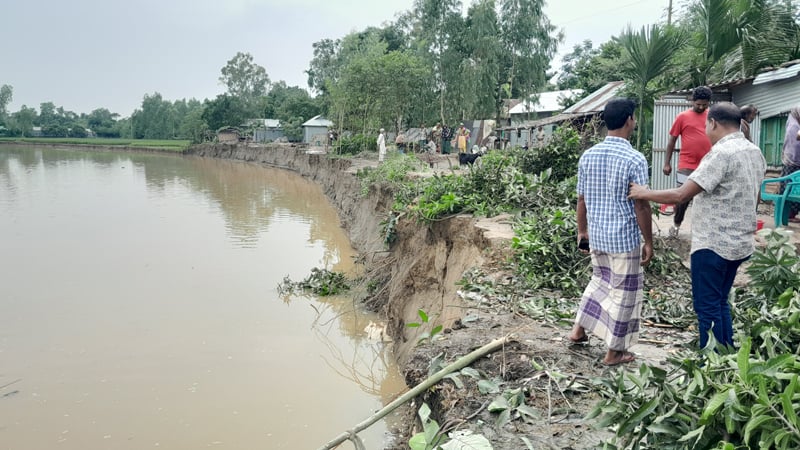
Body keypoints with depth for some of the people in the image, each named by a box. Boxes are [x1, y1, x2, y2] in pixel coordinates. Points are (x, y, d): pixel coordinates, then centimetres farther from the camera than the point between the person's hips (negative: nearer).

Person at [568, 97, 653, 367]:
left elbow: (581, 199, 6)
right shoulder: (634, 159, -17)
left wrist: (582, 231, 17)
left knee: (600, 281, 26)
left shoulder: (587, 156, 0)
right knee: (623, 292, 8)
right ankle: (614, 352, 18)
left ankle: (578, 330, 29)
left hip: (596, 235, 6)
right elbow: (641, 205, -15)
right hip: (624, 238, -6)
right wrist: (649, 242, -6)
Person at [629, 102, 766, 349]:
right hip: (740, 242, 9)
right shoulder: (755, 152, 9)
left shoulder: (721, 153, -20)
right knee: (720, 302, 20)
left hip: (713, 244, -9)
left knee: (707, 307, 2)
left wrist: (645, 194, -13)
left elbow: (681, 195, -23)